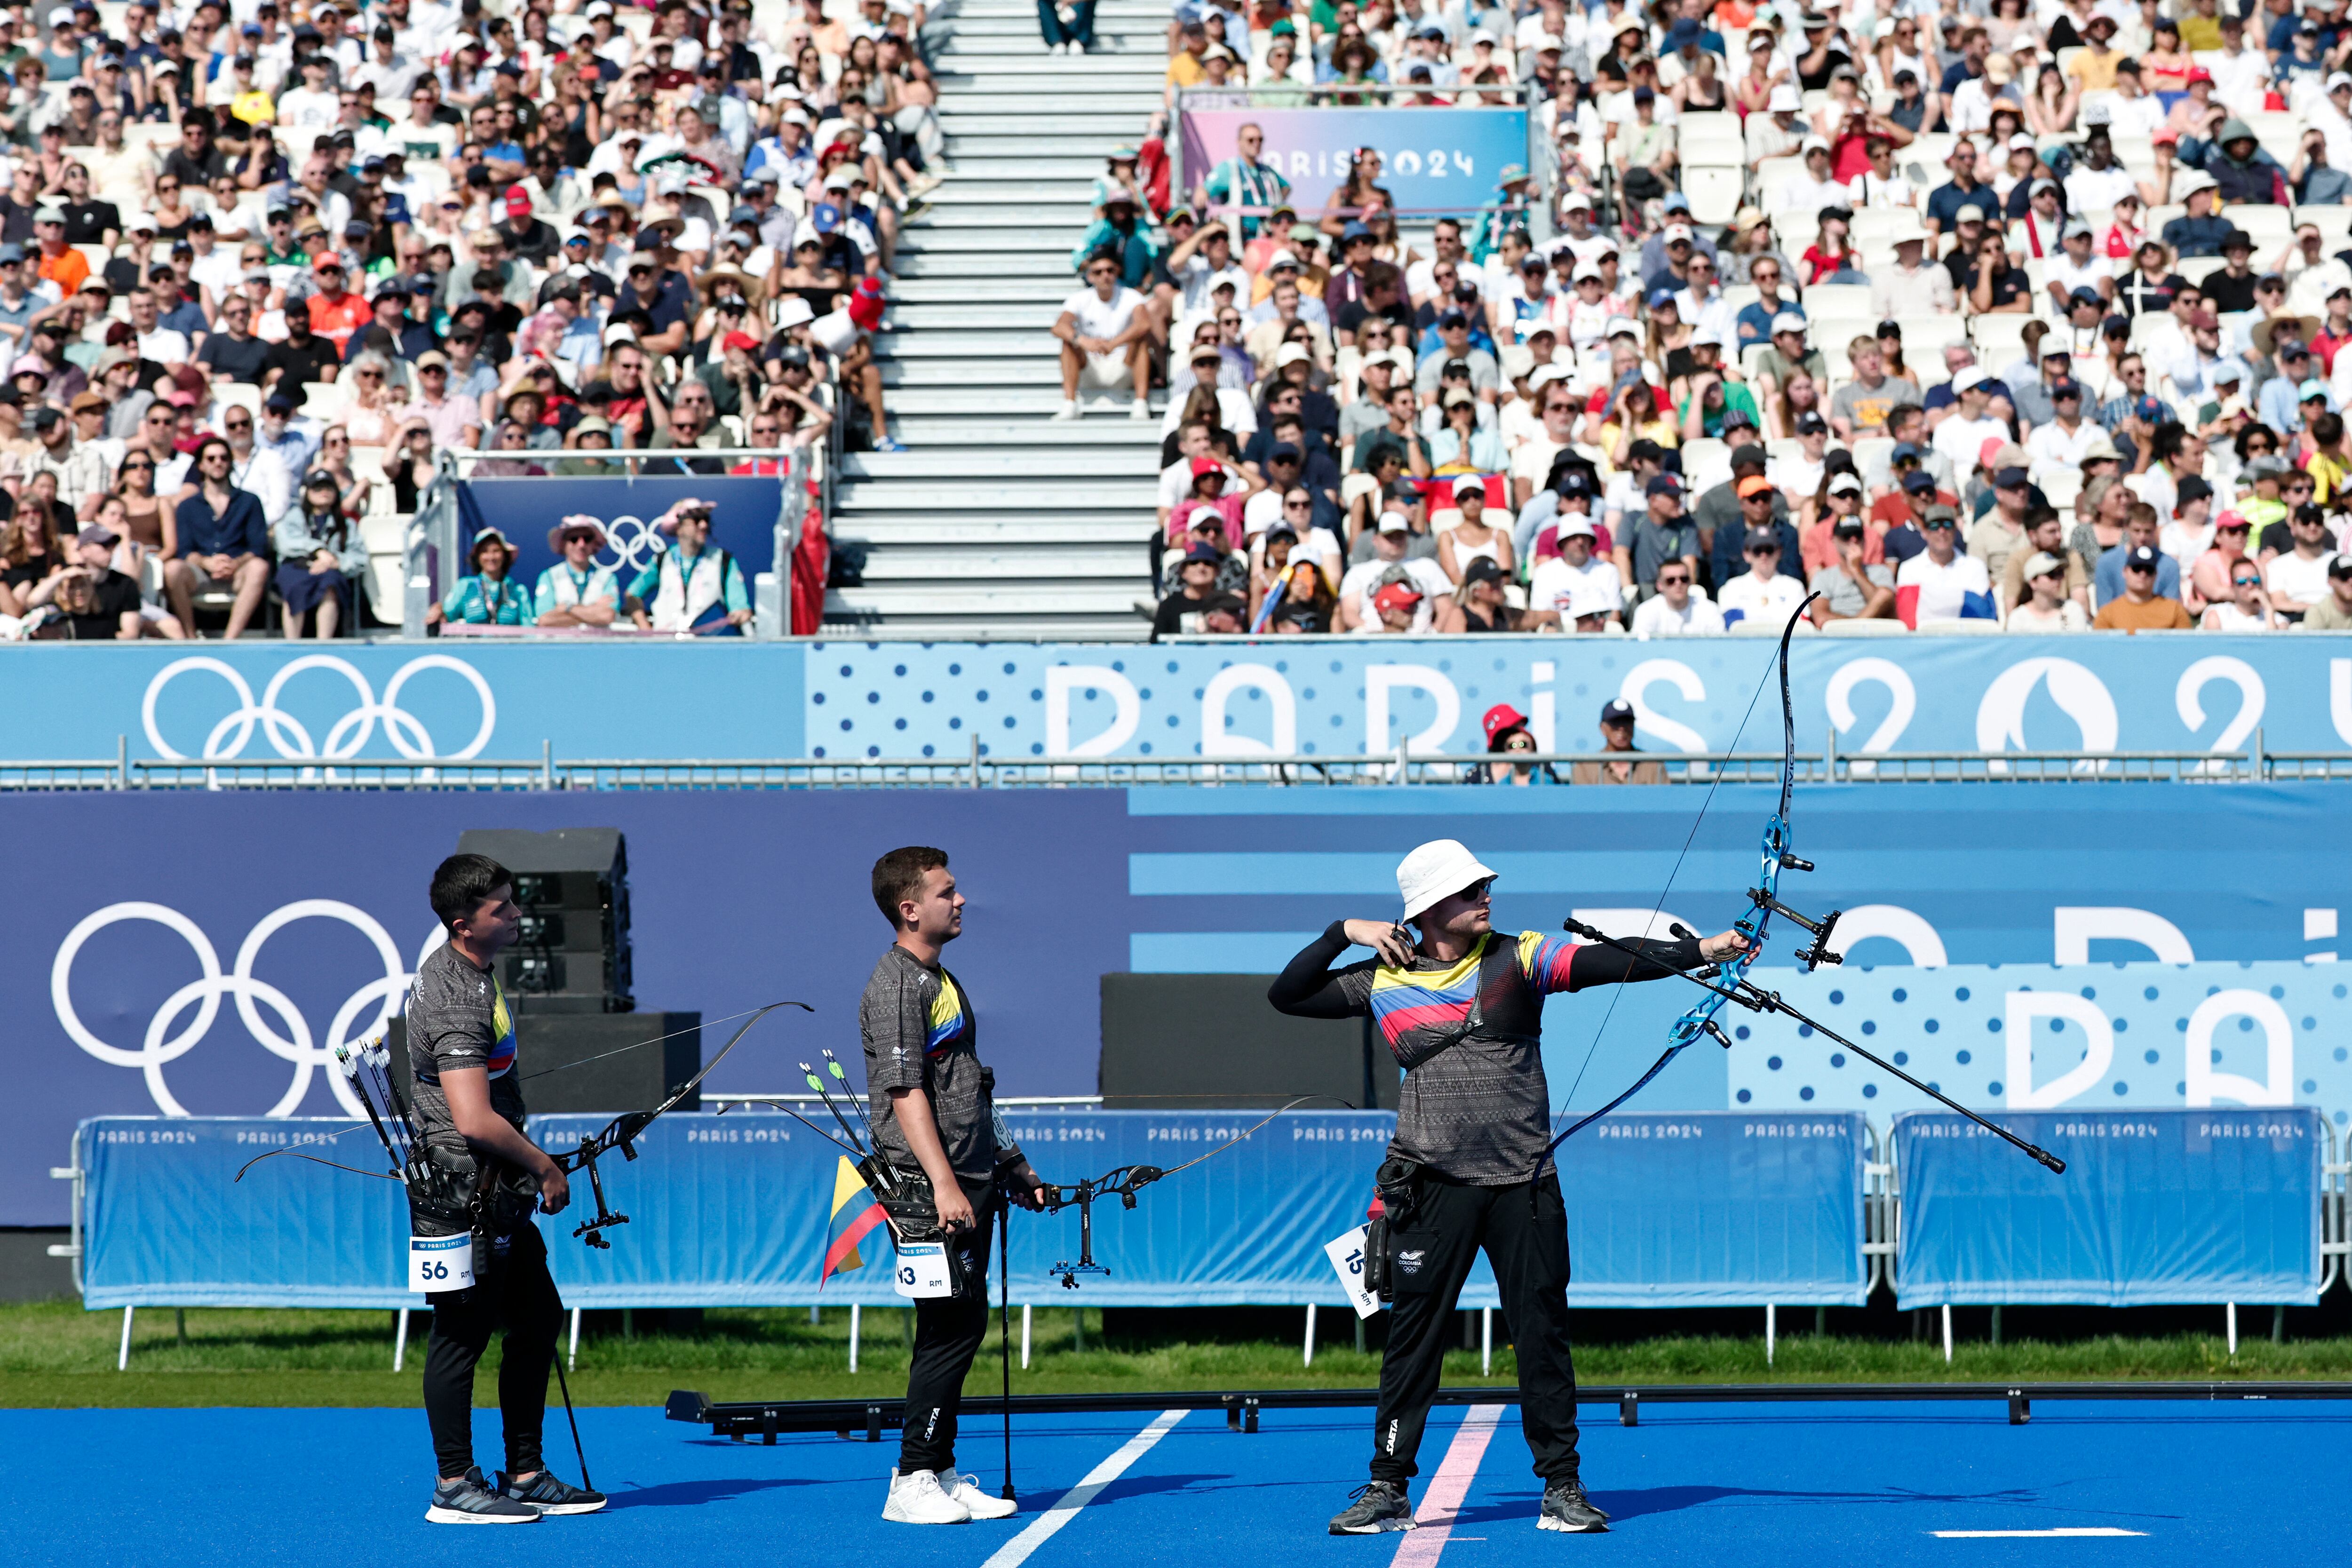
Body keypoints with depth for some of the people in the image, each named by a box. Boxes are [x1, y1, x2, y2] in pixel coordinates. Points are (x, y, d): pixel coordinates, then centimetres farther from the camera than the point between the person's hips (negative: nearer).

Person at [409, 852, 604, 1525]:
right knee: (463, 1333, -3)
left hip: (495, 1196, 11)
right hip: (466, 1192, -11)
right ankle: (455, 1488, 5)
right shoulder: (461, 1003, -23)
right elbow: (474, 1121, -29)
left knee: (537, 1318, 14)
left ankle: (526, 1475, 20)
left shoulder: (449, 968, 11)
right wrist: (544, 1166, -15)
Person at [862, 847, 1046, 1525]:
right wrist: (943, 1183, -25)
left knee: (961, 1329, 10)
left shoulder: (939, 979, 19)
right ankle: (912, 1483, -7)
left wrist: (1005, 1164, 24)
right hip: (931, 1186, -10)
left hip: (970, 1182, 10)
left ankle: (940, 1475, 16)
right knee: (950, 1330, -10)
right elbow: (906, 1092, -19)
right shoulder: (895, 986, -12)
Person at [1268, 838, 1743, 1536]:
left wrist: (1699, 952, -23)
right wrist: (1343, 934, 0)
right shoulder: (1385, 984, 4)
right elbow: (1287, 996, 12)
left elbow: (1609, 962, -10)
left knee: (1543, 1334, 3)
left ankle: (1561, 1486, 11)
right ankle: (1387, 1489, 10)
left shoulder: (1519, 959, 1)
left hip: (1525, 1184, 0)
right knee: (1414, 1335, 3)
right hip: (1436, 1187, 0)